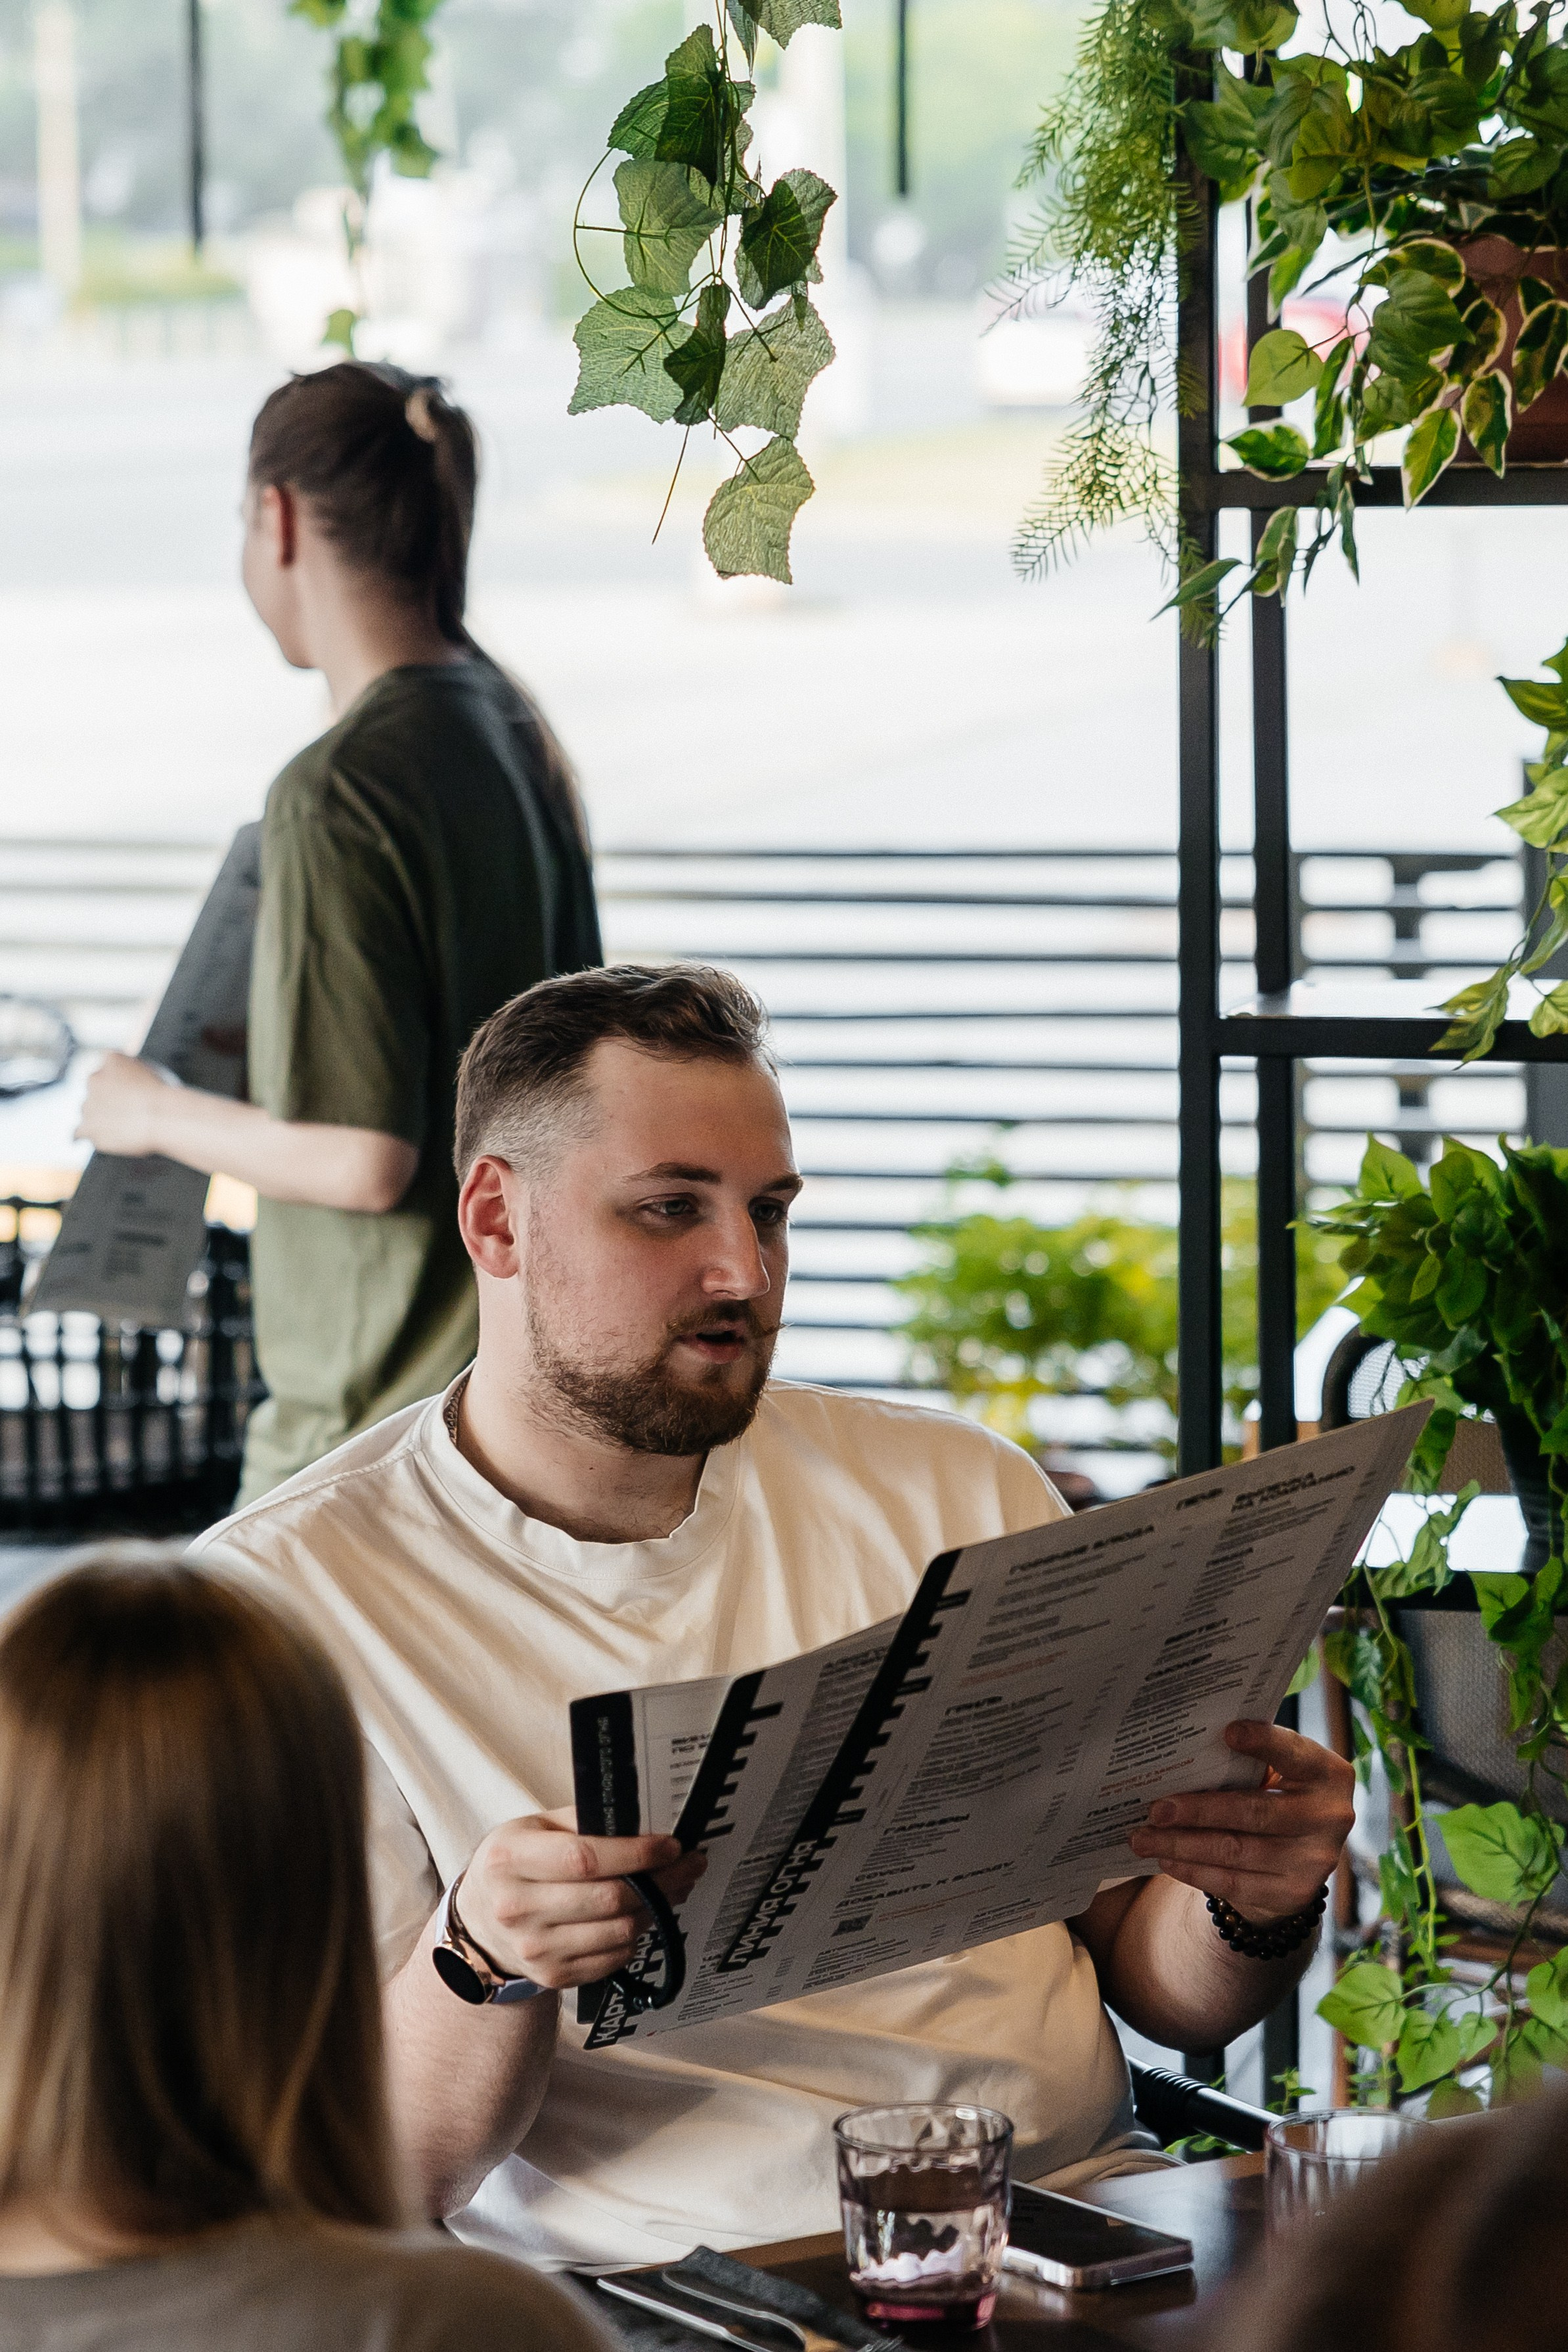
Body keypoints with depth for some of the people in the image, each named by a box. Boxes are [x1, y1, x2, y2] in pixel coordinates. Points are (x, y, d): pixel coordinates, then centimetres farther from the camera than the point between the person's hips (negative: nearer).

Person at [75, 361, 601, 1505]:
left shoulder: (342, 791, -21)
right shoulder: (518, 734, 5)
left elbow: (364, 1161, -23)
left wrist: (158, 1114, -7)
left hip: (380, 1406, -9)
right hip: (521, 1359, 9)